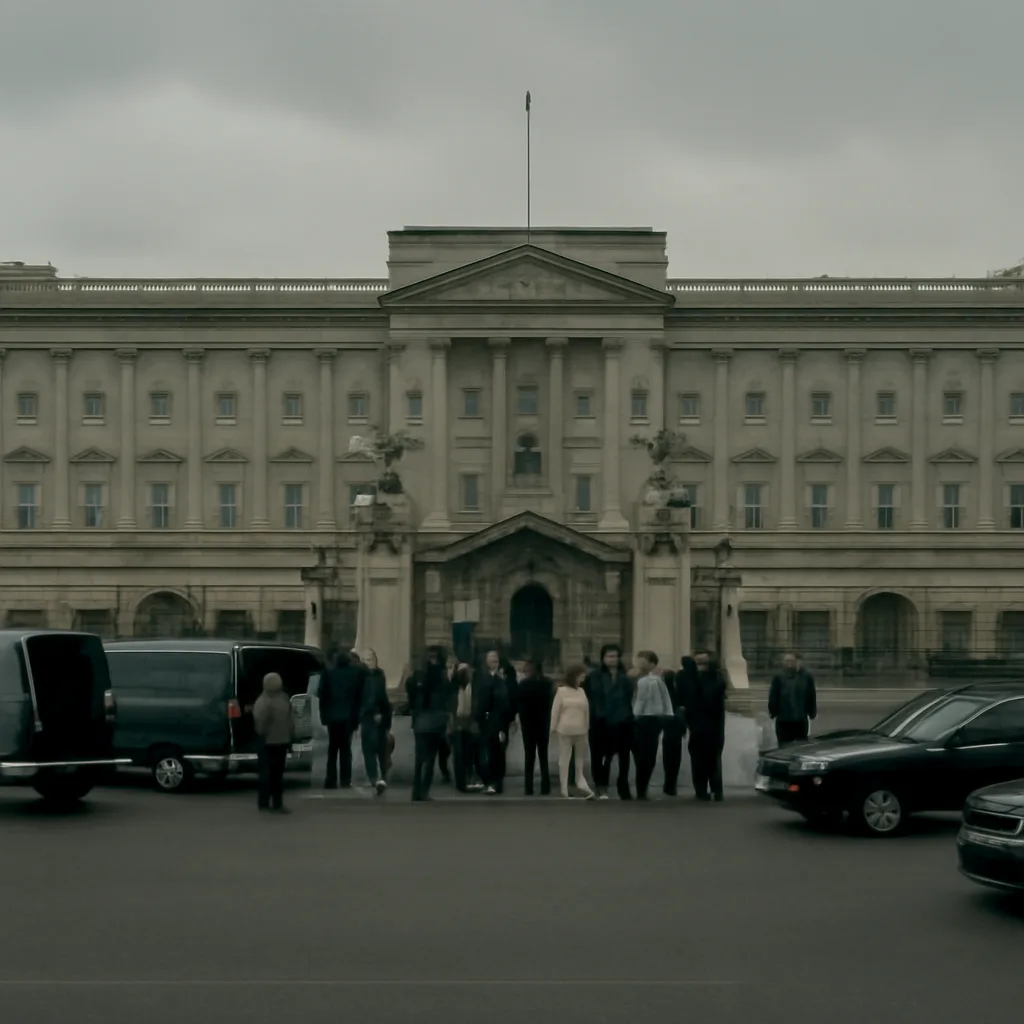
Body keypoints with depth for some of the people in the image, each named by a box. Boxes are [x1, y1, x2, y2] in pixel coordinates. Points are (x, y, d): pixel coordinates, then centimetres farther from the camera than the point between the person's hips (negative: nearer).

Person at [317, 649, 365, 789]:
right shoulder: (357, 673, -4)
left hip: (332, 716, 1)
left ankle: (331, 780, 5)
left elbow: (322, 696, -2)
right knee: (345, 749, 5)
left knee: (332, 749, 10)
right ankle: (345, 781, 0)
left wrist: (324, 715, 4)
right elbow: (360, 696, -3)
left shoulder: (328, 673, -4)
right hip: (349, 716, -1)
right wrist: (356, 716, 5)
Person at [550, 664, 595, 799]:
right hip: (565, 730, -3)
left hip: (580, 730, 3)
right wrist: (553, 727, -2)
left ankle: (580, 782, 19)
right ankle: (564, 787, 5)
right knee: (564, 758, 1)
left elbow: (586, 710, 7)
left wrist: (587, 727, 5)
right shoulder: (561, 691, -3)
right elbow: (555, 710, -2)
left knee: (581, 757, 9)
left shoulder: (581, 691, 6)